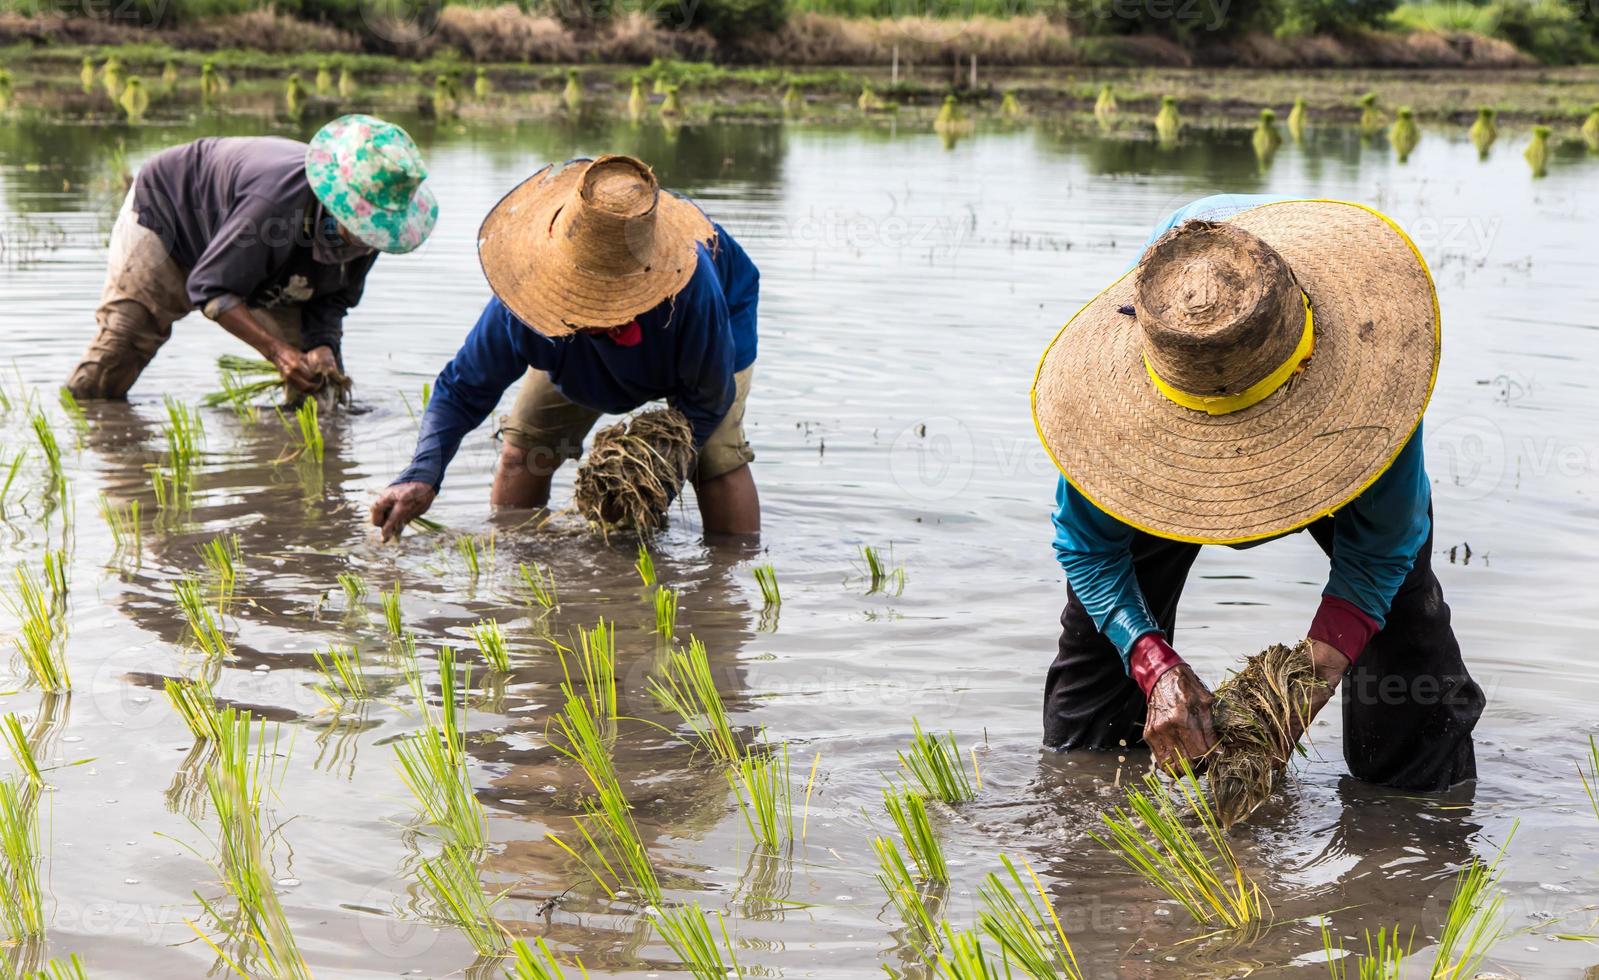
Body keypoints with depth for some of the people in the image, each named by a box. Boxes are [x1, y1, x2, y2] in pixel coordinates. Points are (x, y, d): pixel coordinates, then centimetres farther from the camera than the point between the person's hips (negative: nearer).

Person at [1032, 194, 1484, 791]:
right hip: (1170, 457, 1)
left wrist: (1323, 657, -46)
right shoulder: (1105, 382, -43)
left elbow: (1382, 538, -30)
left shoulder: (1368, 361, -45)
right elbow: (1087, 547, -28)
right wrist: (1157, 668, -43)